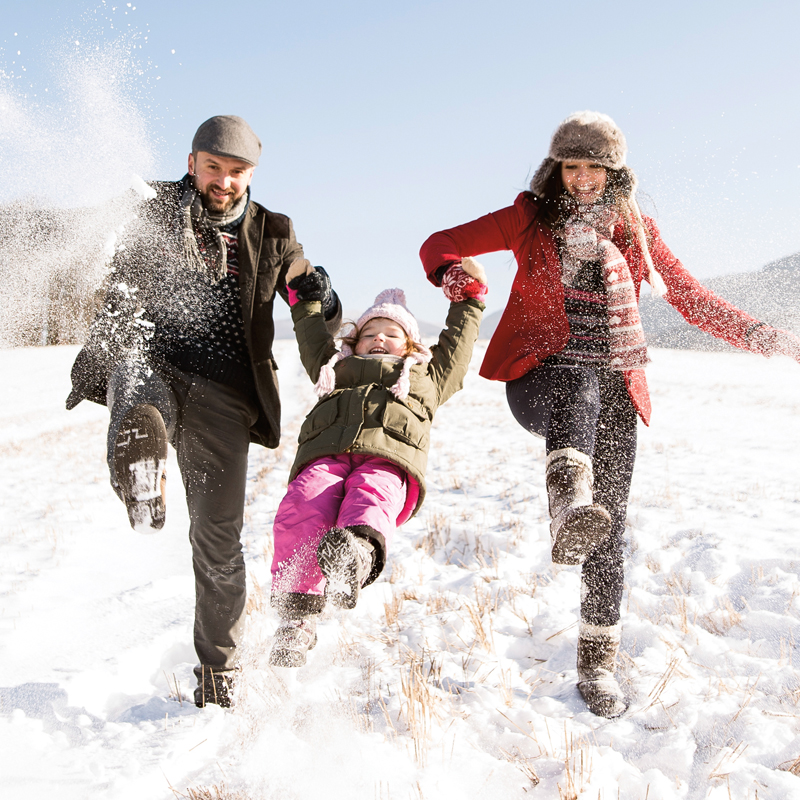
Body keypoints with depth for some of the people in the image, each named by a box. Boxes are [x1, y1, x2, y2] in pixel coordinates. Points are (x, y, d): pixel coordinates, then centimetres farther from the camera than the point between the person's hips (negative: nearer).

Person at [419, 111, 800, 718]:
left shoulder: (636, 231, 12)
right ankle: (569, 509, -65)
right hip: (538, 377, -2)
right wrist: (451, 271, -16)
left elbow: (694, 300, 18)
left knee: (610, 521, -5)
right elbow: (440, 245, 9)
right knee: (577, 380, -39)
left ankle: (598, 663, 6)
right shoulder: (529, 218, 7)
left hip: (614, 388, 2)